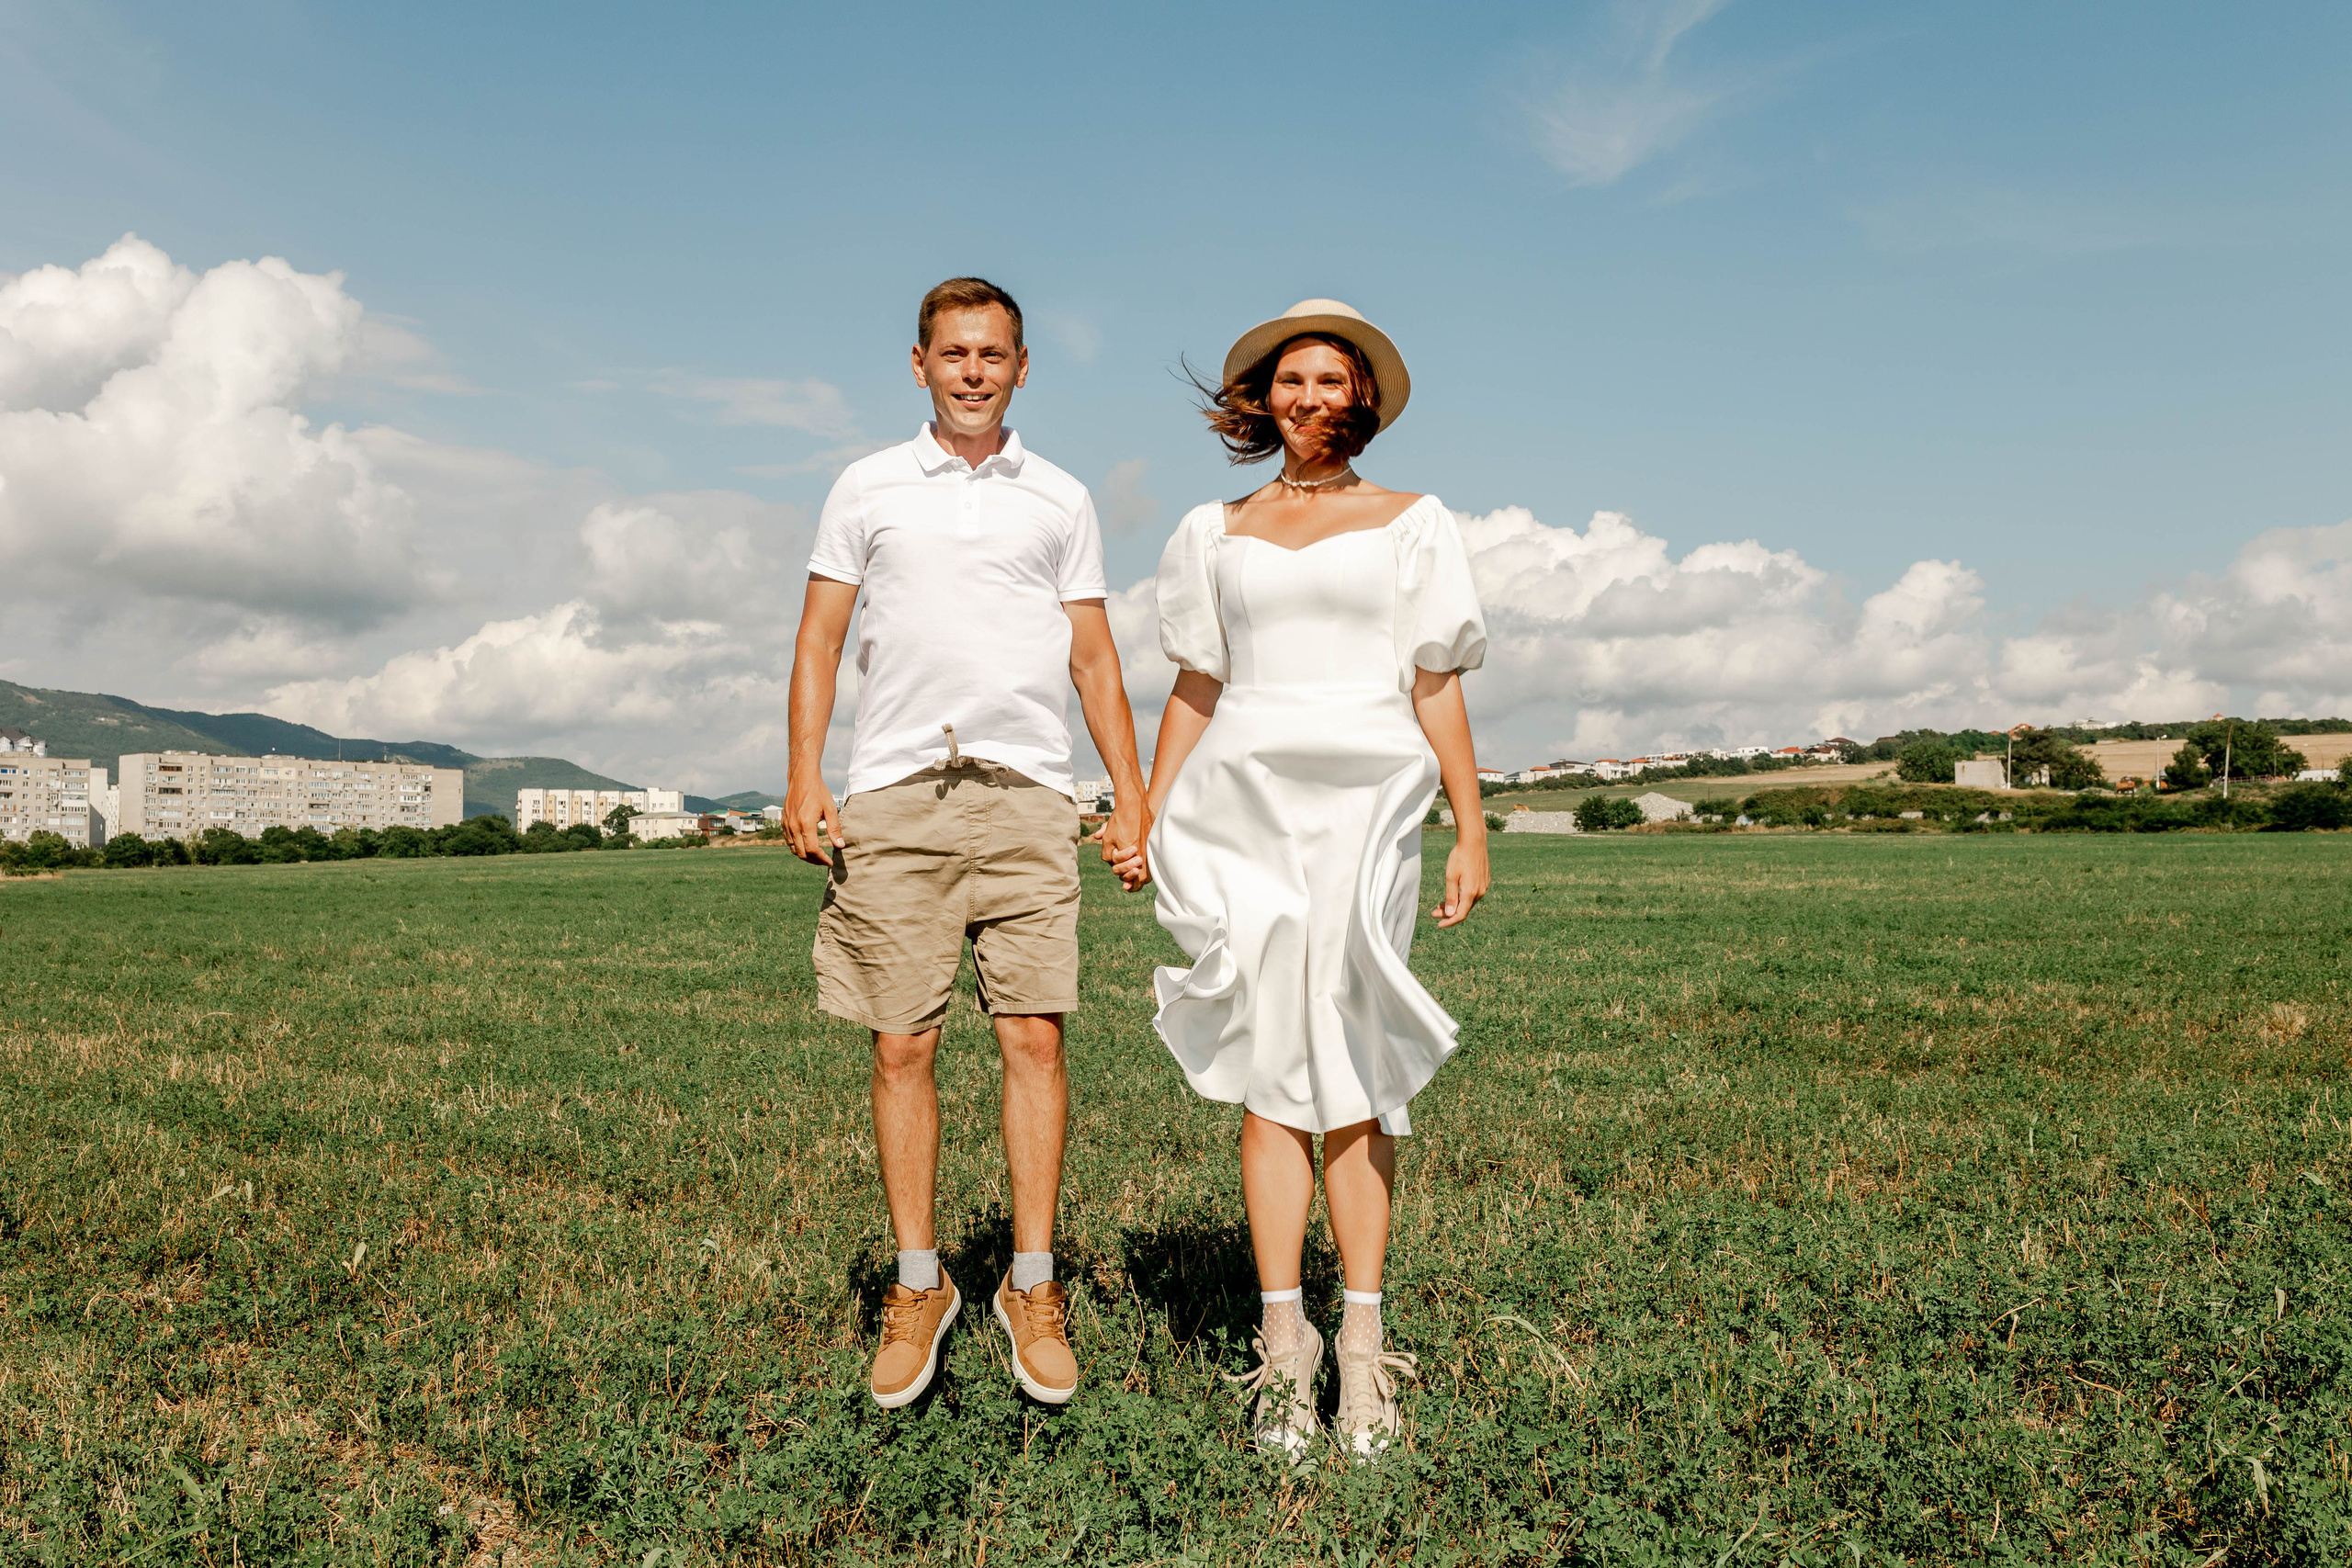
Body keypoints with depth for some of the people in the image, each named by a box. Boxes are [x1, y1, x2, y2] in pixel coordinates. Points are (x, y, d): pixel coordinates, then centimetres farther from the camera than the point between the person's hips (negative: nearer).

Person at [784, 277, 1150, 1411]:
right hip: (895, 795, 0)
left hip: (1025, 795, 1)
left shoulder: (1061, 501, 15)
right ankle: (918, 1287, 13)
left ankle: (1030, 1286, 8)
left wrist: (1134, 800, 6)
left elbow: (1094, 658, 14)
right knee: (901, 1047, 1)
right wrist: (803, 780, -3)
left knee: (1035, 1038, -4)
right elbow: (818, 640, 10)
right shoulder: (868, 489, 13)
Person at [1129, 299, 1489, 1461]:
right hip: (1245, 807, 2)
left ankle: (1361, 1341, 3)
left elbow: (1437, 691, 6)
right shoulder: (1216, 534, 17)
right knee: (1269, 1071, -1)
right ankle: (1283, 1346, 3)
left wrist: (1472, 832, -1)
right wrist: (1146, 822, 10)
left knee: (1353, 1074, -5)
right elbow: (1194, 692, 17)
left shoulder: (1410, 524, 11)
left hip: (1364, 805, -2)